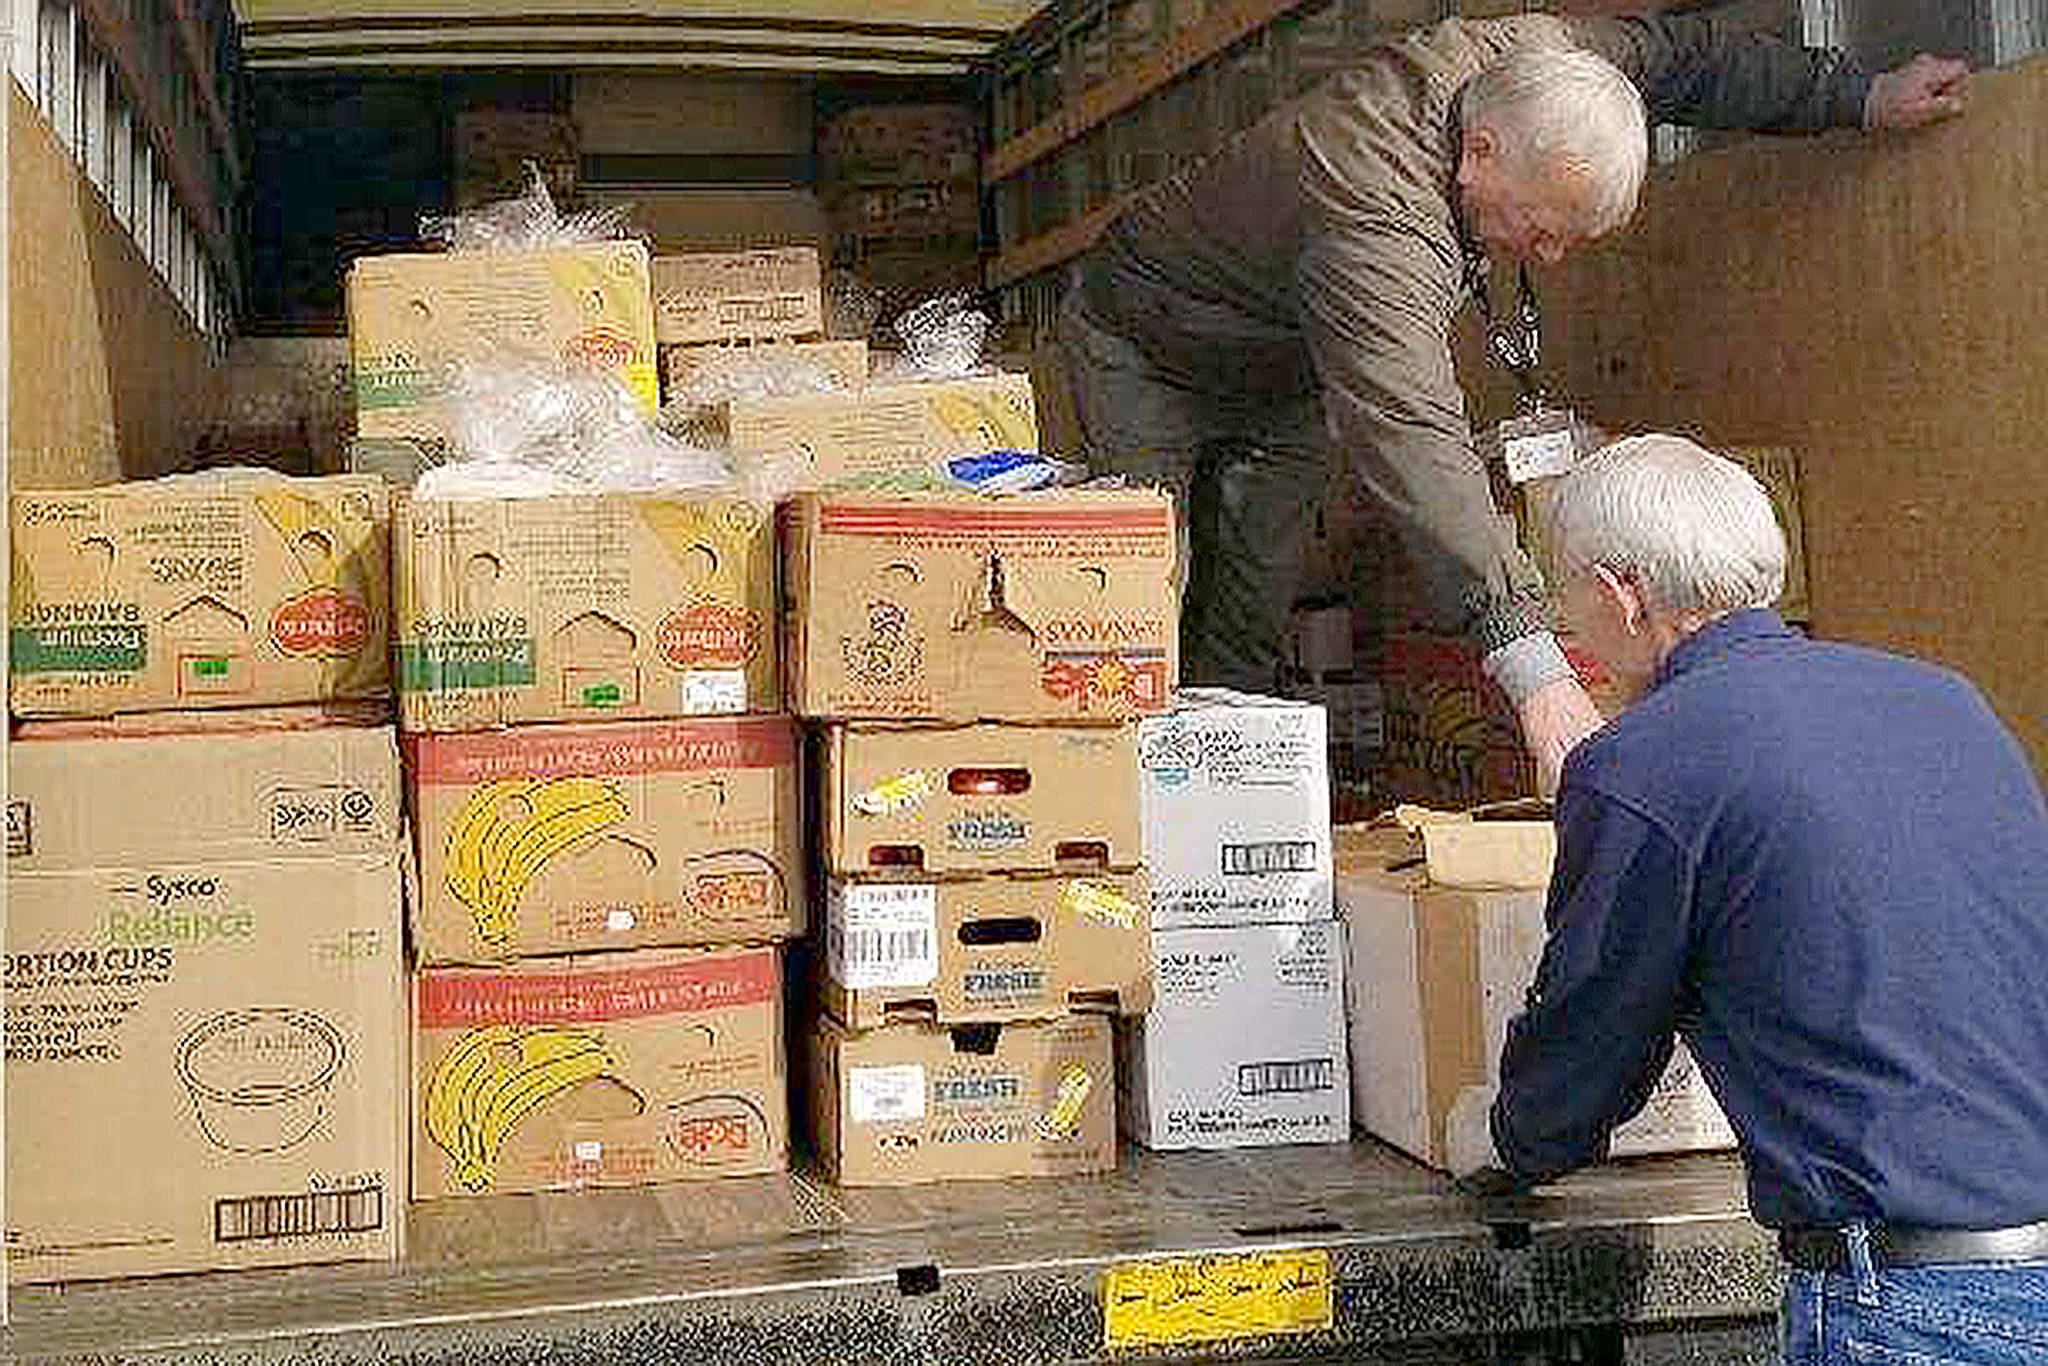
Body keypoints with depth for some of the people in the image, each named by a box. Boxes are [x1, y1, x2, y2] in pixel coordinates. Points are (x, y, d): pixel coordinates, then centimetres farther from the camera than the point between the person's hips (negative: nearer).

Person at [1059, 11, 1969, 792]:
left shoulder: (1530, 56, -21)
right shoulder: (1374, 226, -45)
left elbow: (1684, 53, -1)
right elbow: (1411, 439, -54)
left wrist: (1864, 97, 2)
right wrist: (1533, 666, -61)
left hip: (1282, 382, 7)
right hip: (1143, 349, -7)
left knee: (1250, 629, 1)